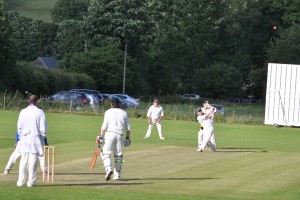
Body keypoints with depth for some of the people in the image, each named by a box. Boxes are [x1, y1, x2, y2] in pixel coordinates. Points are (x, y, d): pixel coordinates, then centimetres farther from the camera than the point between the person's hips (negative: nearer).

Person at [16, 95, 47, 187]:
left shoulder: (23, 112, 2)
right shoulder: (40, 112, -5)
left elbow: (19, 127, 4)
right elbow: (43, 128, -5)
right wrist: (41, 137, 9)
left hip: (24, 139, 2)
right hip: (35, 138, -2)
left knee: (23, 161, 6)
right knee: (33, 161, 0)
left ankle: (21, 181, 4)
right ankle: (31, 182, -1)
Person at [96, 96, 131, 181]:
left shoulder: (108, 112, 4)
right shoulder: (124, 113, 14)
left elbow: (104, 126, -4)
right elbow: (128, 128, 12)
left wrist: (101, 136, -3)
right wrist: (128, 138, 18)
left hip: (110, 133, -3)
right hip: (120, 135, 3)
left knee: (106, 153, -4)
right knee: (118, 155, 11)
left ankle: (108, 169, -28)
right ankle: (117, 174, 12)